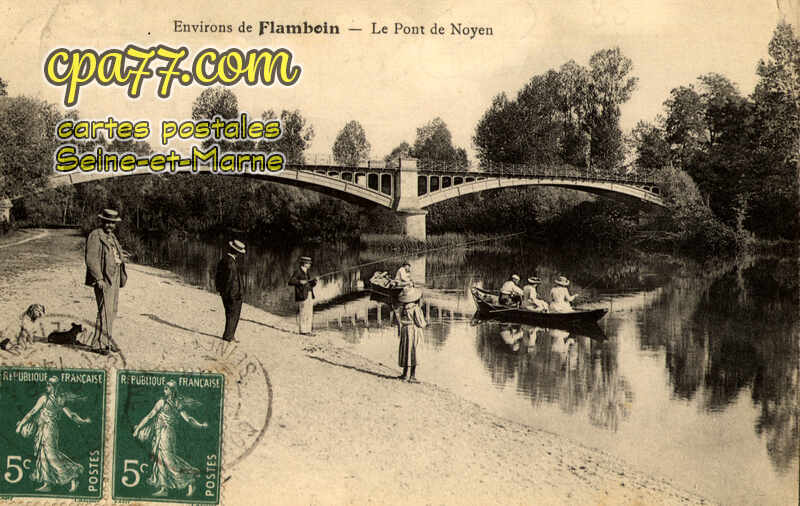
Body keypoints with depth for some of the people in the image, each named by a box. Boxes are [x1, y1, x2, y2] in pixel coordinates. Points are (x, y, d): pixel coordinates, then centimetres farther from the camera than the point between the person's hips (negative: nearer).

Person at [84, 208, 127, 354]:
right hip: (103, 278, -9)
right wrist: (99, 278, -21)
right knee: (105, 311, -11)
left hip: (114, 278, 9)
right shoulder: (95, 236, -9)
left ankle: (107, 339, 21)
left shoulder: (112, 237, 19)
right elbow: (91, 259, -16)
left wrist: (121, 277, 20)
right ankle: (99, 343, -7)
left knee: (112, 311, 12)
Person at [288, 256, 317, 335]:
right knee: (303, 314, -7)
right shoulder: (297, 272, -7)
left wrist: (314, 282, 1)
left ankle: (308, 331, 11)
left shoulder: (306, 272, 17)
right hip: (302, 296, -8)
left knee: (310, 314, 6)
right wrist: (300, 282, -23)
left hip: (309, 295, 8)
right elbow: (290, 282, -13)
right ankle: (302, 331, -2)